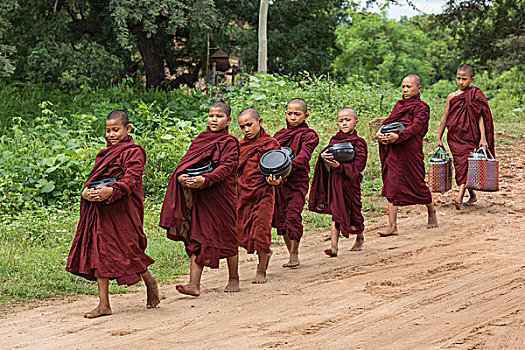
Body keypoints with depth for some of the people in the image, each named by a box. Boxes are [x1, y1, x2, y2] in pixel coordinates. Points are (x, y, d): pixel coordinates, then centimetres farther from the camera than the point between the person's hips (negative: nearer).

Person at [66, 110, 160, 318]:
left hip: (122, 210, -7)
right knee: (100, 253, 3)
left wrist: (111, 191, -34)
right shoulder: (105, 153, 20)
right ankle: (104, 304, 5)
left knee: (127, 250, -5)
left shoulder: (133, 152, -5)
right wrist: (86, 192, -3)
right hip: (100, 211, 7)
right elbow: (93, 178, 18)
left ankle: (150, 282, 24)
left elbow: (131, 180, -18)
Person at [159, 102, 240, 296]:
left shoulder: (230, 142, -5)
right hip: (198, 197, 5)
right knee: (196, 239, -1)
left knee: (227, 237, 7)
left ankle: (233, 278, 25)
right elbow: (187, 162, 9)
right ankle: (194, 284, -4)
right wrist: (181, 177, -12)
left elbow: (227, 167, -18)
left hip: (221, 196, -5)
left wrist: (205, 180, -30)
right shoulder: (199, 140, 13)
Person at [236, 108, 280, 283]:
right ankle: (266, 252, 34)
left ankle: (261, 270, 6)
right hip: (243, 194, 6)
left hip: (263, 192, -5)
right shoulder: (241, 144, 11)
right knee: (244, 234, 6)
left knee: (261, 230, -9)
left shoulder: (270, 144, -5)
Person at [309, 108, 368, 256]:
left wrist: (340, 166, -23)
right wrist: (323, 158, -12)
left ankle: (360, 238, 36)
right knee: (336, 213, -3)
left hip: (350, 182, -3)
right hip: (334, 181, 3)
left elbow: (358, 165, -13)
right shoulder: (334, 141, 10)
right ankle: (334, 245, -9)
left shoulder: (358, 143, -5)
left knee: (353, 211, 8)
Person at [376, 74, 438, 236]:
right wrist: (380, 133, -12)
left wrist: (398, 136, -33)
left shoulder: (421, 108, -3)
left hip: (411, 150, -5)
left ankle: (431, 211, 36)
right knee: (392, 186, -3)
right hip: (394, 150, 5)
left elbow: (415, 128, -17)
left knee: (417, 184, 6)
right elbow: (389, 121, 10)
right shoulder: (399, 105, 18)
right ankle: (392, 226, -4)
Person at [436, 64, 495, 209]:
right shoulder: (452, 97, 10)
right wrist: (439, 138, 15)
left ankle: (460, 197, -24)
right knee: (459, 165, 5)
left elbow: (480, 117, -3)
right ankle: (472, 195, 22)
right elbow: (445, 118, 15)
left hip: (470, 136, -4)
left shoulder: (475, 95, 0)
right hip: (454, 137, 4)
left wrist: (483, 138, -11)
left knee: (466, 164, -14)